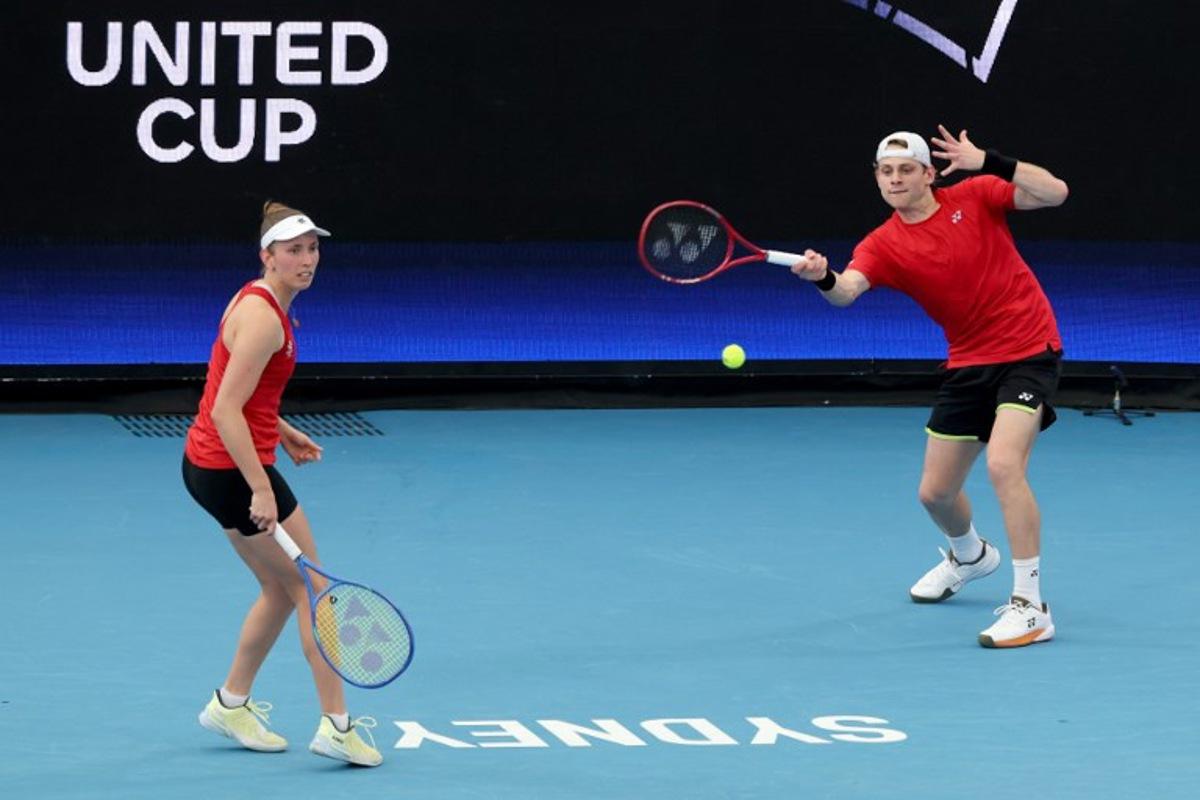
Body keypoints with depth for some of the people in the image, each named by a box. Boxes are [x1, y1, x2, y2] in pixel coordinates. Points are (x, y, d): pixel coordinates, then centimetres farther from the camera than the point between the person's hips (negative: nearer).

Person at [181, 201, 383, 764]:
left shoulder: (257, 301, 10)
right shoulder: (264, 320, -21)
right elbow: (226, 412, -26)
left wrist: (282, 433, 15)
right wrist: (261, 489, -27)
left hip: (207, 465, 10)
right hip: (232, 470, -10)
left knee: (282, 588, 19)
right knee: (312, 588, -2)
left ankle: (231, 703, 28)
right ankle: (336, 726, 0)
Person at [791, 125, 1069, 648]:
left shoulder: (975, 197, -7)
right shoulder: (883, 245, -4)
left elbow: (1054, 193, -17)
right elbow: (847, 290, -24)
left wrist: (990, 163, -27)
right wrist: (823, 278, -48)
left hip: (1027, 352, -5)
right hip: (967, 364, 5)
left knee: (1003, 464, -26)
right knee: (935, 492, 12)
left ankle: (1030, 608, -22)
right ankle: (970, 555, 49)